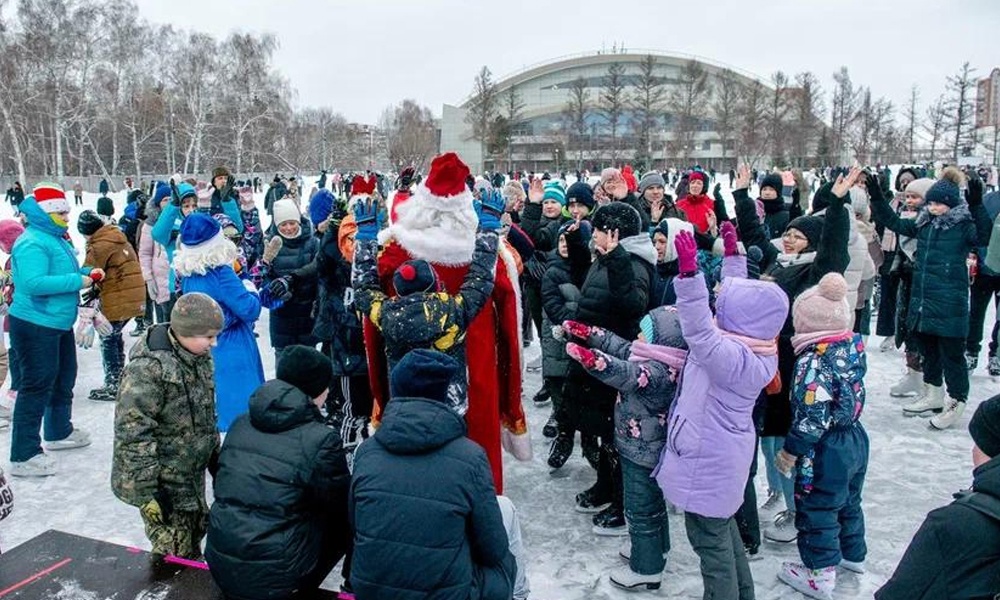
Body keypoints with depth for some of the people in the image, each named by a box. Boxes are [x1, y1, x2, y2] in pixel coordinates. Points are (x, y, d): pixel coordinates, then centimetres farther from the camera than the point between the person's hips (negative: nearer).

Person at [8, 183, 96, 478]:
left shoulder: (56, 239, 11)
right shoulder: (33, 243, -20)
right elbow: (34, 283, -32)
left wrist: (88, 272, 6)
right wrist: (77, 280, -27)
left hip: (59, 324, 11)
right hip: (35, 326, -11)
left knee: (64, 379, 22)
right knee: (37, 386, -7)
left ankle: (59, 432, 41)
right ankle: (23, 456, 1)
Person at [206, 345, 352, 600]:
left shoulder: (241, 423, 4)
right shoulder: (320, 440, -15)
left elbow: (220, 484, 15)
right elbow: (343, 506, -3)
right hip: (274, 578, -6)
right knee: (348, 520, 13)